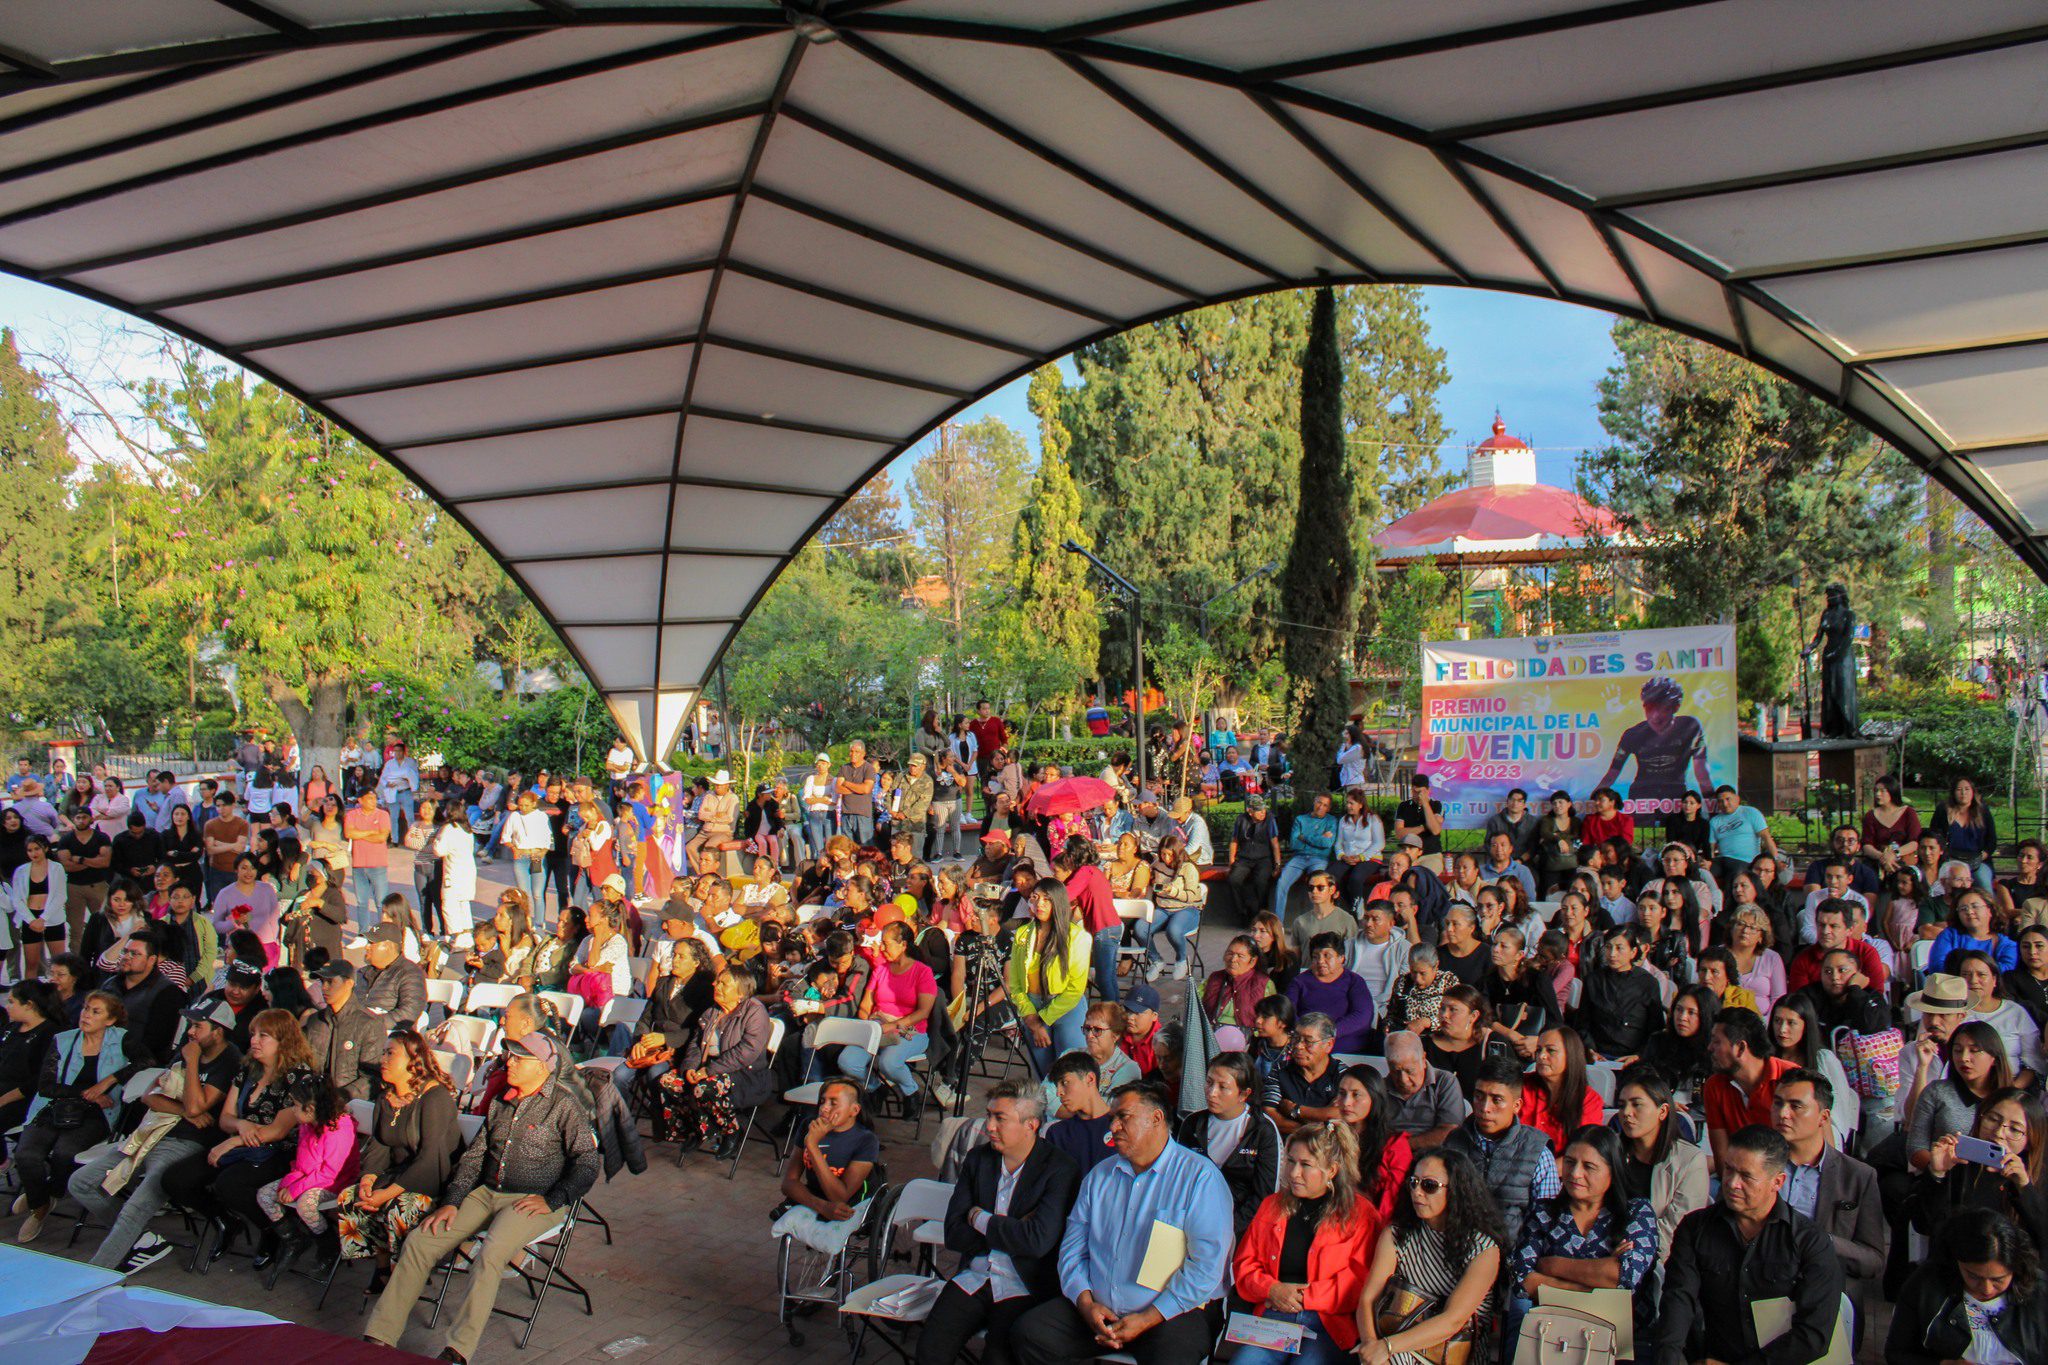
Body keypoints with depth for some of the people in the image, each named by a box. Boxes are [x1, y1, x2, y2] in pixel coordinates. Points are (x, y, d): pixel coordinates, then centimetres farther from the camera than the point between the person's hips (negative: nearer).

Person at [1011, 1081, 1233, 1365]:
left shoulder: (1200, 1177, -4)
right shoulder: (1099, 1176, 15)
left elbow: (1207, 1263, -12)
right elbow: (1072, 1248, 13)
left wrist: (1147, 1319, -15)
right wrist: (1086, 1302, -6)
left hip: (1170, 1314, -5)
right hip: (1098, 1307, 5)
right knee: (1028, 1332, -14)